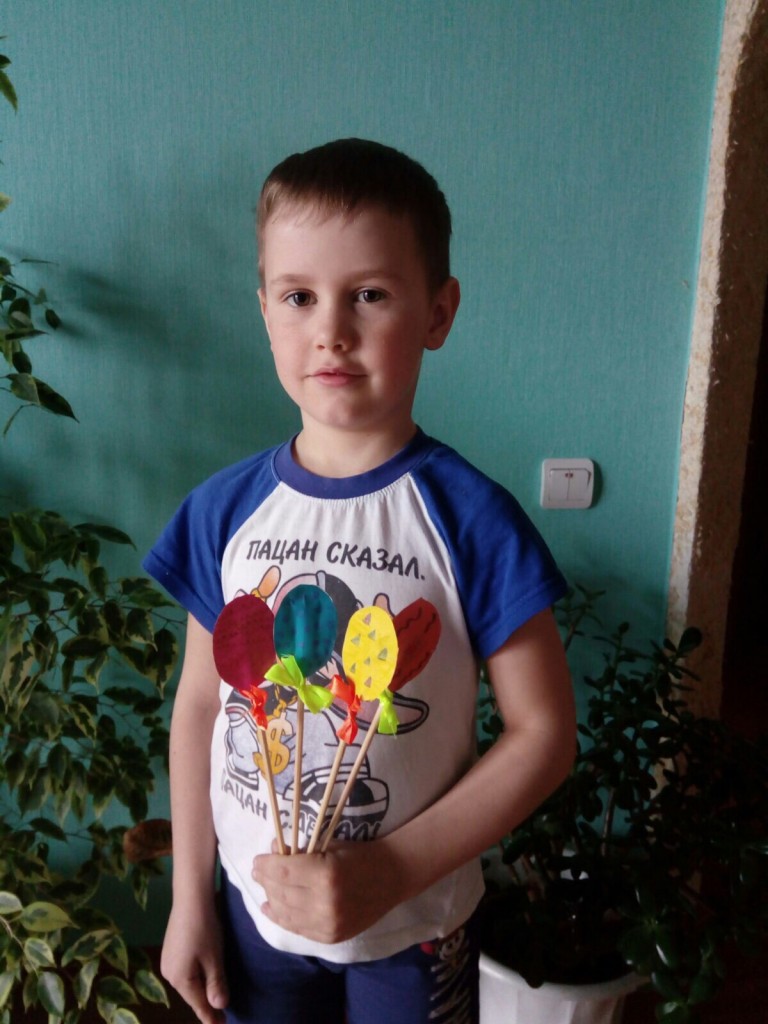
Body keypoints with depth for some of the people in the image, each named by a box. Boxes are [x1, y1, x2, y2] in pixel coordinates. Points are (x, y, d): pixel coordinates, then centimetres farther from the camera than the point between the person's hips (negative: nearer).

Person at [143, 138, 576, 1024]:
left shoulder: (471, 519, -18)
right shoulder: (225, 510, -9)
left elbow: (544, 732, -14)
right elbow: (199, 704, -1)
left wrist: (393, 870, -19)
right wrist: (189, 898, 3)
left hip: (415, 923, -2)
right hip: (256, 909, 3)